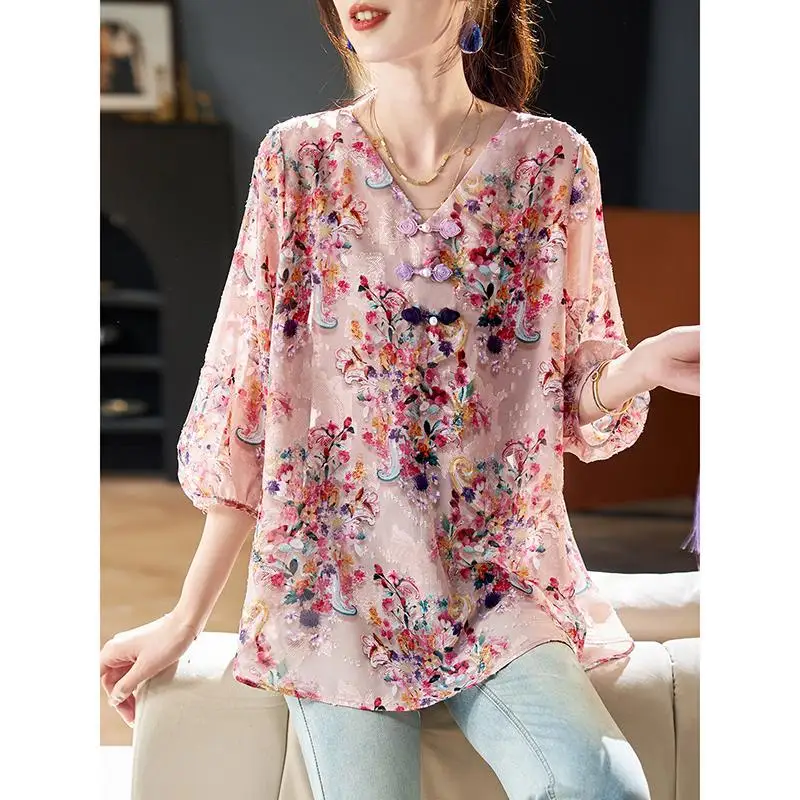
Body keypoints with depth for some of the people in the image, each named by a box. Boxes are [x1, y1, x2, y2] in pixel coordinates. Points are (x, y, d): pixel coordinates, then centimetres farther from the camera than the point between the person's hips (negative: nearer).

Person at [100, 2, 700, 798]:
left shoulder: (554, 161, 0)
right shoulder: (299, 159, 0)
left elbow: (576, 402, 5)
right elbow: (245, 396, 2)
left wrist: (644, 366, -19)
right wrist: (186, 618, 3)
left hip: (502, 581, 0)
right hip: (334, 577, 0)